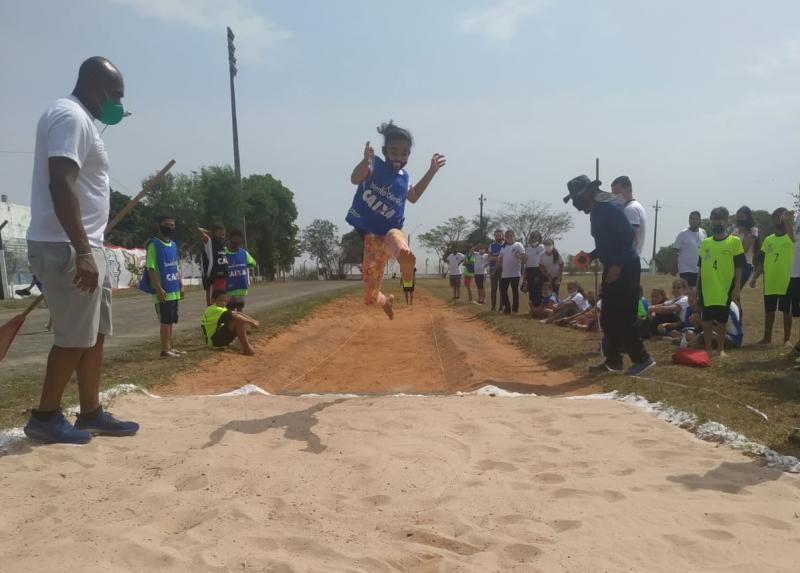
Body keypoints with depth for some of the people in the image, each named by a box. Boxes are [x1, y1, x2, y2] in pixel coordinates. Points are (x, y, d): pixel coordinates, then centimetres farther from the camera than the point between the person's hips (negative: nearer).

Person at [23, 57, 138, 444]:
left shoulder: (81, 119, 19)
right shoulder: (70, 116, -12)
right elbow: (61, 185, -24)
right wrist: (82, 251, -28)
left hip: (85, 246, 10)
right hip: (67, 248, -10)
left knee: (95, 334, 13)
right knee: (75, 337, -3)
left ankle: (91, 413, 21)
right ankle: (45, 417, 12)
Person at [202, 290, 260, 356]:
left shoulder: (221, 309, 12)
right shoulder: (214, 310, -19)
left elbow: (237, 313, 7)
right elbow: (234, 316, -28)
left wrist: (251, 320, -5)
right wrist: (251, 322, -23)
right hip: (215, 341, -10)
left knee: (241, 319, 4)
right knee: (236, 320, -26)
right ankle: (246, 349, -25)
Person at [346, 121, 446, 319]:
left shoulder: (403, 177, 7)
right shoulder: (375, 165, -6)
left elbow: (413, 196, 29)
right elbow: (355, 179, -27)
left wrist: (431, 171, 22)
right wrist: (365, 160, -47)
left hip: (387, 233, 2)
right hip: (368, 237, -2)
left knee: (394, 237, -38)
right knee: (370, 298, 8)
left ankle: (405, 259, -61)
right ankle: (386, 300, 36)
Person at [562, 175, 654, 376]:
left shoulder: (610, 207, -15)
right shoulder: (595, 211, 15)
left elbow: (628, 235, -22)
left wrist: (617, 265, -24)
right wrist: (591, 256, 8)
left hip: (626, 268, -10)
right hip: (612, 268, 10)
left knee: (624, 318, -8)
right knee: (608, 318, 12)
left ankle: (642, 358, 2)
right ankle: (613, 360, 20)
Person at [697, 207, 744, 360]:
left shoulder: (734, 241, -2)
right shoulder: (705, 242, 8)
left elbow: (738, 267, -3)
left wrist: (737, 286, -8)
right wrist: (697, 286, 10)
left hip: (725, 288, -2)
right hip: (707, 288, 3)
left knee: (722, 320, 6)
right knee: (706, 320, 4)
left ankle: (721, 349, 20)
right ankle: (708, 349, 14)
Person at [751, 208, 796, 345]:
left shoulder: (791, 237, -1)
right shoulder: (768, 240, 10)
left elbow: (792, 232, -29)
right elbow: (761, 262, 11)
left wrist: (788, 220, -36)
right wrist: (754, 277, 4)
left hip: (787, 281, -4)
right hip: (770, 282, 4)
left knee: (787, 311, 4)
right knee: (769, 311, 11)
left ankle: (787, 339, 13)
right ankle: (767, 338, 21)